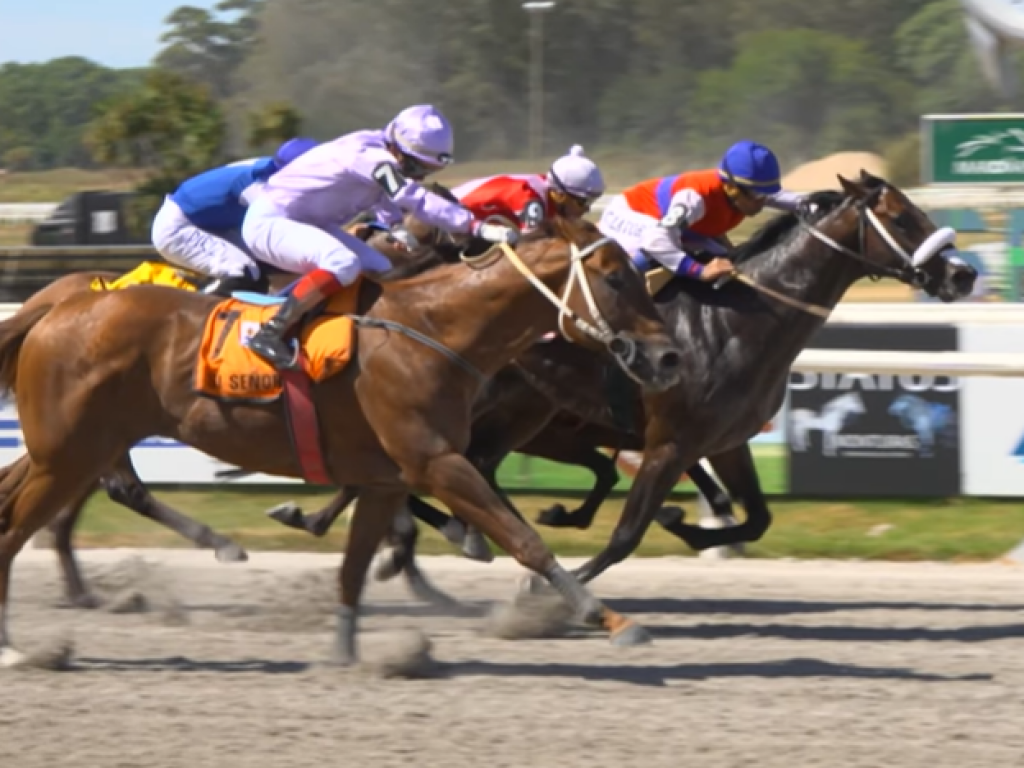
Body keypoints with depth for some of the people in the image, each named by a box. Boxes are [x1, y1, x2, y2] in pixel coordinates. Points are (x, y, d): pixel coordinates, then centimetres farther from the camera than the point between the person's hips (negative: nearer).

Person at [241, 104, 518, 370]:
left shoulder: (382, 156, 2)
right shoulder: (368, 156, -26)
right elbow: (418, 201, -33)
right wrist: (478, 227, -37)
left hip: (309, 224, 10)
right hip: (269, 222, -10)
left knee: (379, 271, 7)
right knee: (343, 263, -31)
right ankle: (270, 334, -29)